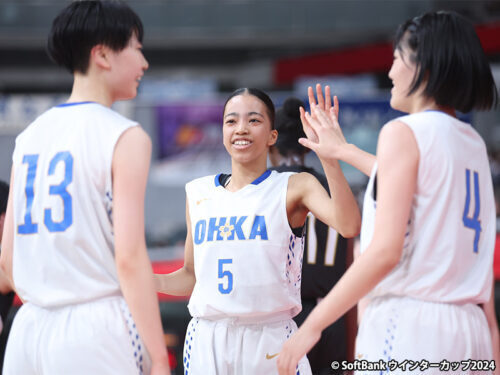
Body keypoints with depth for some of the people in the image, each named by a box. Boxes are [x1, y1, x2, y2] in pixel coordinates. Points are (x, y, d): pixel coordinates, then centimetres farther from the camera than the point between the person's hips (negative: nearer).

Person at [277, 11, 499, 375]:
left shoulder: (404, 132, -7)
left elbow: (385, 251, -16)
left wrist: (312, 325, -12)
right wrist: (342, 150, 50)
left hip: (408, 327, -7)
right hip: (467, 330, 8)